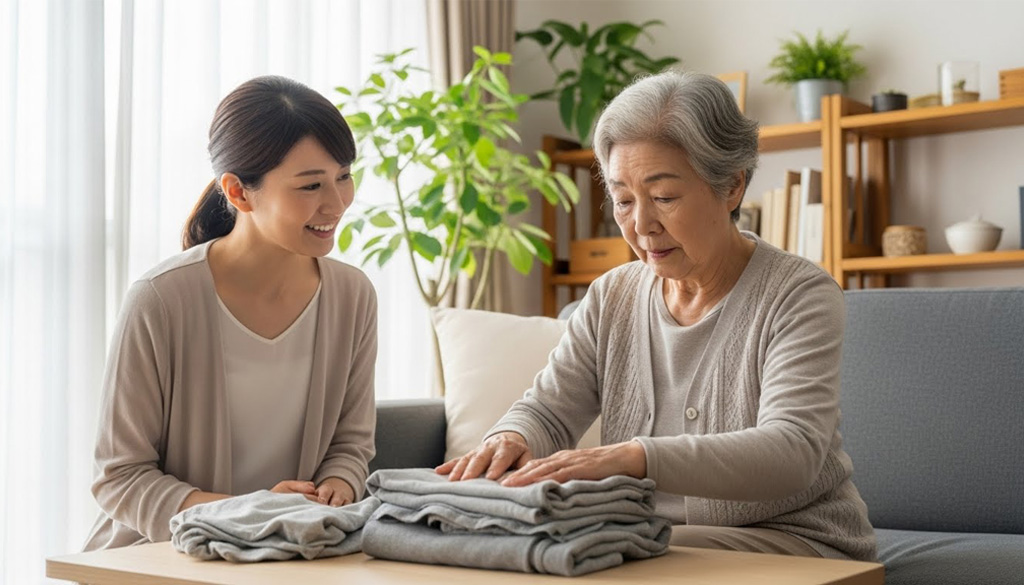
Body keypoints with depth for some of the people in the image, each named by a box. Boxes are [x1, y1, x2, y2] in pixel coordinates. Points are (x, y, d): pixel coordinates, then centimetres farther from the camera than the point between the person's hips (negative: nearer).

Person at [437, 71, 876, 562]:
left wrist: (634, 456, -41)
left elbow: (792, 451, -26)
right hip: (652, 538, 5)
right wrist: (510, 438, -22)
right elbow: (546, 410, 4)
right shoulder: (611, 298, 6)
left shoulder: (800, 297, -12)